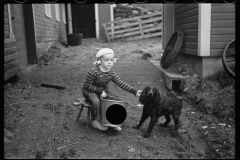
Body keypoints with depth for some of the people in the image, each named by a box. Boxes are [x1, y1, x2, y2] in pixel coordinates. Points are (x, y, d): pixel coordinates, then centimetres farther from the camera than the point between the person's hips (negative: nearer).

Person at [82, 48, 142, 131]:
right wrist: (100, 91, -26)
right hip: (90, 91, -6)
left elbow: (121, 83, -11)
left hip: (103, 90, 6)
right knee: (96, 102, -33)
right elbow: (87, 85, -21)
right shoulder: (93, 72, -25)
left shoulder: (111, 74, -8)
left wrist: (134, 91, -20)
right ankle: (95, 121, -8)